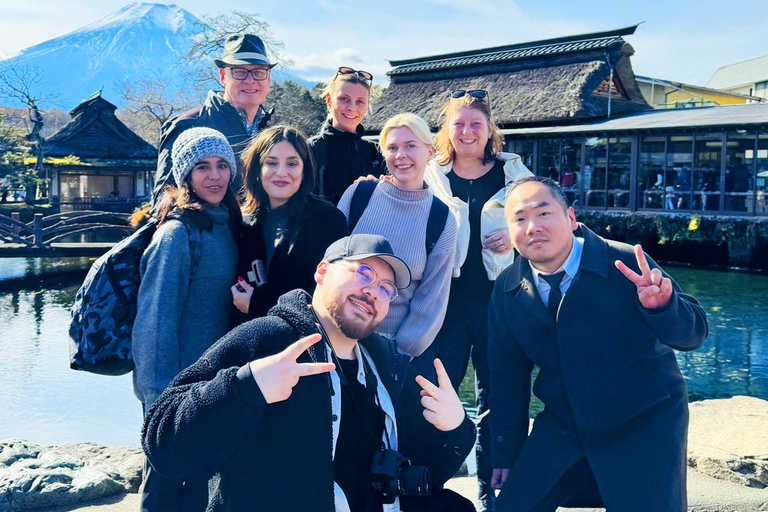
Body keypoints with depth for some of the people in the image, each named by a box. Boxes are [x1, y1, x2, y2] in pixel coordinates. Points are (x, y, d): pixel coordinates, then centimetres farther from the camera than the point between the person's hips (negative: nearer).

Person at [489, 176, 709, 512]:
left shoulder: (626, 264, -17)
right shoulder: (507, 289, -4)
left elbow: (694, 333, -19)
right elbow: (508, 376, 4)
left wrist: (661, 304, -42)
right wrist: (507, 454, 6)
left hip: (644, 425, -3)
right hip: (563, 427, 4)